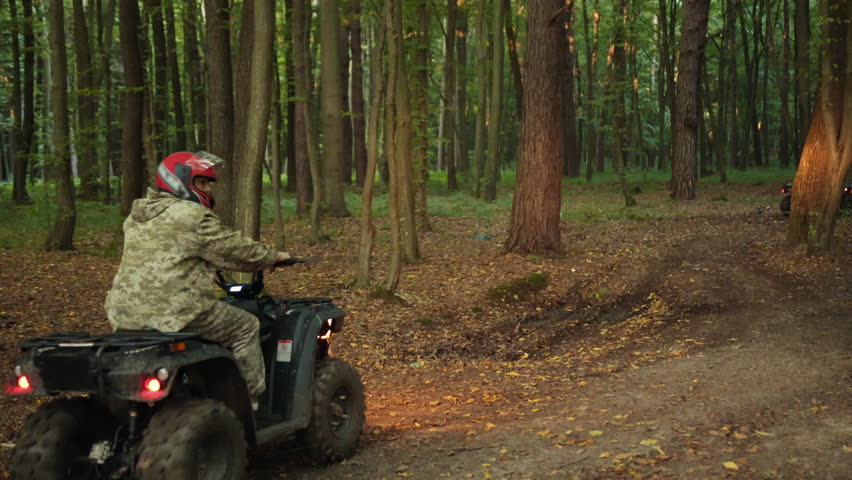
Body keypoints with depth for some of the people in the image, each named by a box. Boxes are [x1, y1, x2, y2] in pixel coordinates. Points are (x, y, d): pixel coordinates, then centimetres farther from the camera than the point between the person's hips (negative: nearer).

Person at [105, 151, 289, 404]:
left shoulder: (136, 217, 18)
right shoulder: (195, 217, -8)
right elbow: (234, 248, -3)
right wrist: (273, 256, 14)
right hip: (175, 313, -8)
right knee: (246, 327, 8)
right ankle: (252, 399, 12)